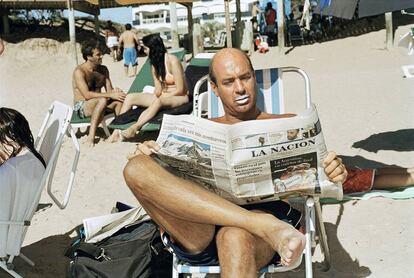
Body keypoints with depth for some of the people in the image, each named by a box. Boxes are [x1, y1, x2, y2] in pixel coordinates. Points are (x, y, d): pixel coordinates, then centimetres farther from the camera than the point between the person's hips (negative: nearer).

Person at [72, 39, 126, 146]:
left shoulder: (103, 69, 7)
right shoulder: (79, 71, -14)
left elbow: (109, 90, 4)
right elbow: (87, 95, -24)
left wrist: (114, 91, -22)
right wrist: (110, 95, -28)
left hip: (97, 103, 6)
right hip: (81, 107, -6)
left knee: (120, 98, -19)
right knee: (102, 100, -36)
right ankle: (91, 136, -36)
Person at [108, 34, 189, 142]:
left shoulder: (172, 61, -15)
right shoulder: (155, 62, 8)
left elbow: (180, 89, -16)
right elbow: (158, 90, 1)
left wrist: (163, 96, -12)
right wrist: (157, 95, -19)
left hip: (179, 97, -8)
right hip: (162, 96, 8)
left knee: (159, 101, -42)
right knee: (130, 97, -7)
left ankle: (134, 128, -52)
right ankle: (118, 127, -19)